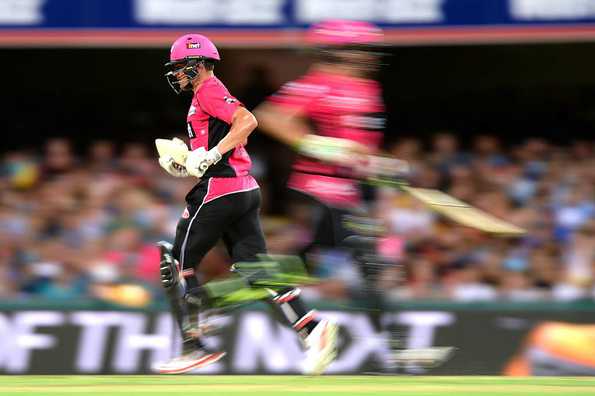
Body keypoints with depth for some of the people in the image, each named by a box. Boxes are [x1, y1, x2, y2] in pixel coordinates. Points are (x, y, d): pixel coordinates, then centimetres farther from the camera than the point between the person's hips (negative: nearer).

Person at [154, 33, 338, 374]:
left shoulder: (209, 90, -6)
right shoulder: (206, 95, 24)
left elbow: (247, 120, -22)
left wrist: (210, 155, -22)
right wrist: (182, 166, 17)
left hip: (220, 191, -10)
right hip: (246, 190, 10)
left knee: (178, 261, 0)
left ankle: (195, 345, -1)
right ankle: (312, 327, -14)